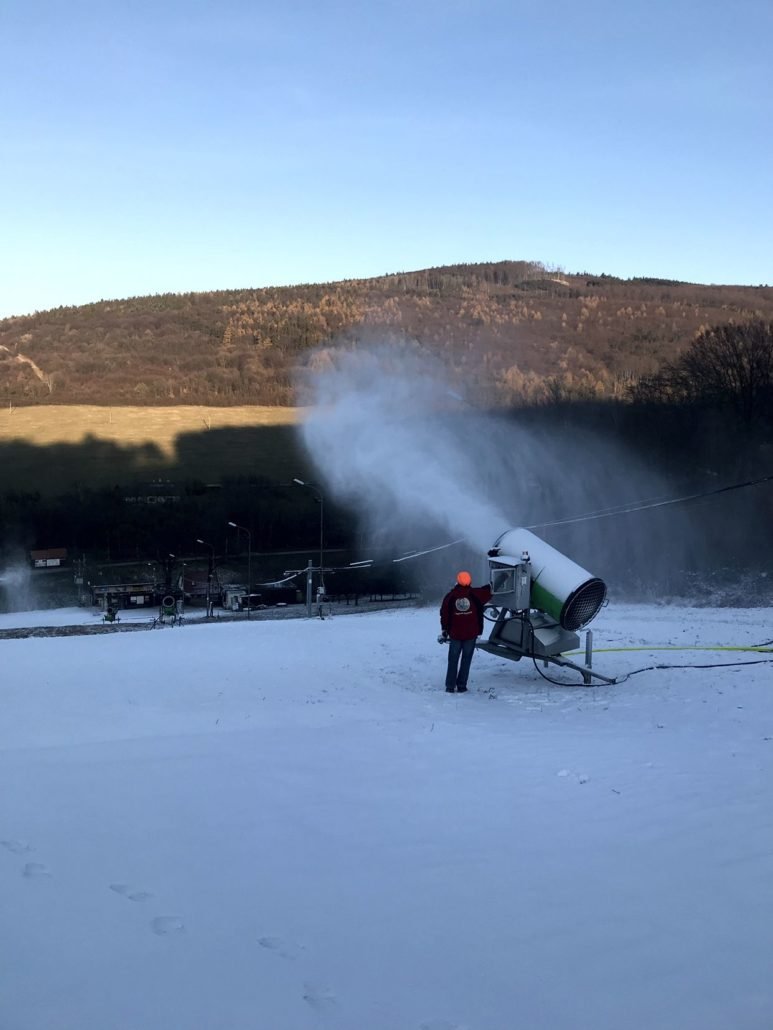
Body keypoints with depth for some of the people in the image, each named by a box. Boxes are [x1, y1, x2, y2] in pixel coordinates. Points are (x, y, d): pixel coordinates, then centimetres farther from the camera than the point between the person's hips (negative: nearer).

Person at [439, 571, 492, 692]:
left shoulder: (450, 596, -5)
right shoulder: (475, 593, -8)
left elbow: (444, 614, 0)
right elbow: (488, 592, 5)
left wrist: (444, 630, 10)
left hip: (455, 633, 1)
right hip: (471, 633, -1)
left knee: (453, 660, 10)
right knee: (466, 659, 8)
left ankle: (450, 686, 8)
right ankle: (461, 685, 5)